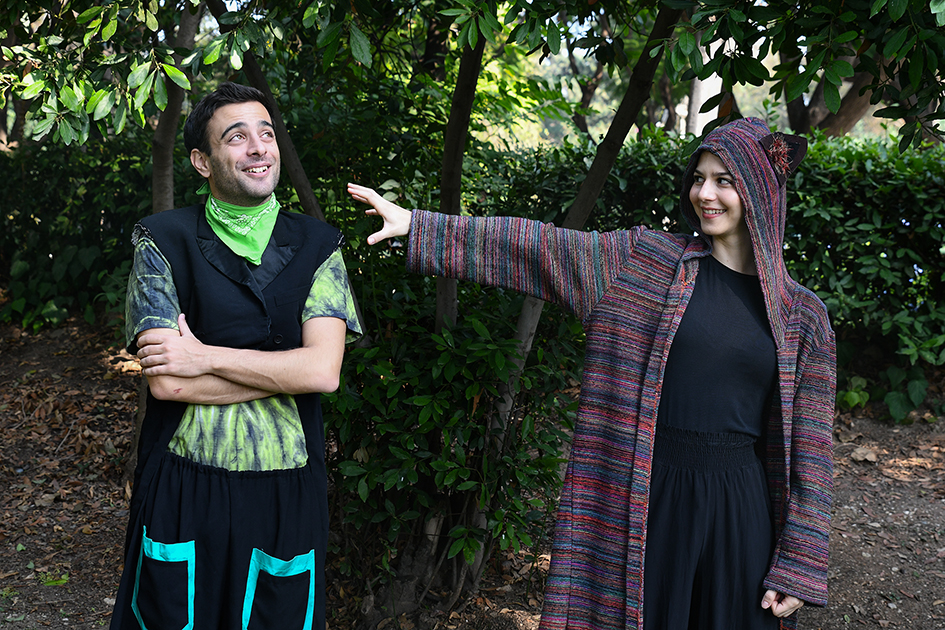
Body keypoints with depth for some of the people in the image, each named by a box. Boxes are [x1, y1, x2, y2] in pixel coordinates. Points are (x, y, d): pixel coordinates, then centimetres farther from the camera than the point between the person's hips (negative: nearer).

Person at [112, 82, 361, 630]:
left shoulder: (316, 246, 3)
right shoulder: (164, 242, -2)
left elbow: (324, 371, -11)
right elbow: (166, 381, -13)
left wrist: (206, 357, -16)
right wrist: (288, 368, -13)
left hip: (286, 492, 1)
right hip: (183, 487, -1)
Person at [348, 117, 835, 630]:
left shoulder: (802, 317, 2)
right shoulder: (645, 262, 1)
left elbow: (808, 450, 2)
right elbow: (536, 247, -3)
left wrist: (795, 569, -1)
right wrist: (414, 225, -8)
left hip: (738, 510, 0)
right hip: (649, 500, 0)